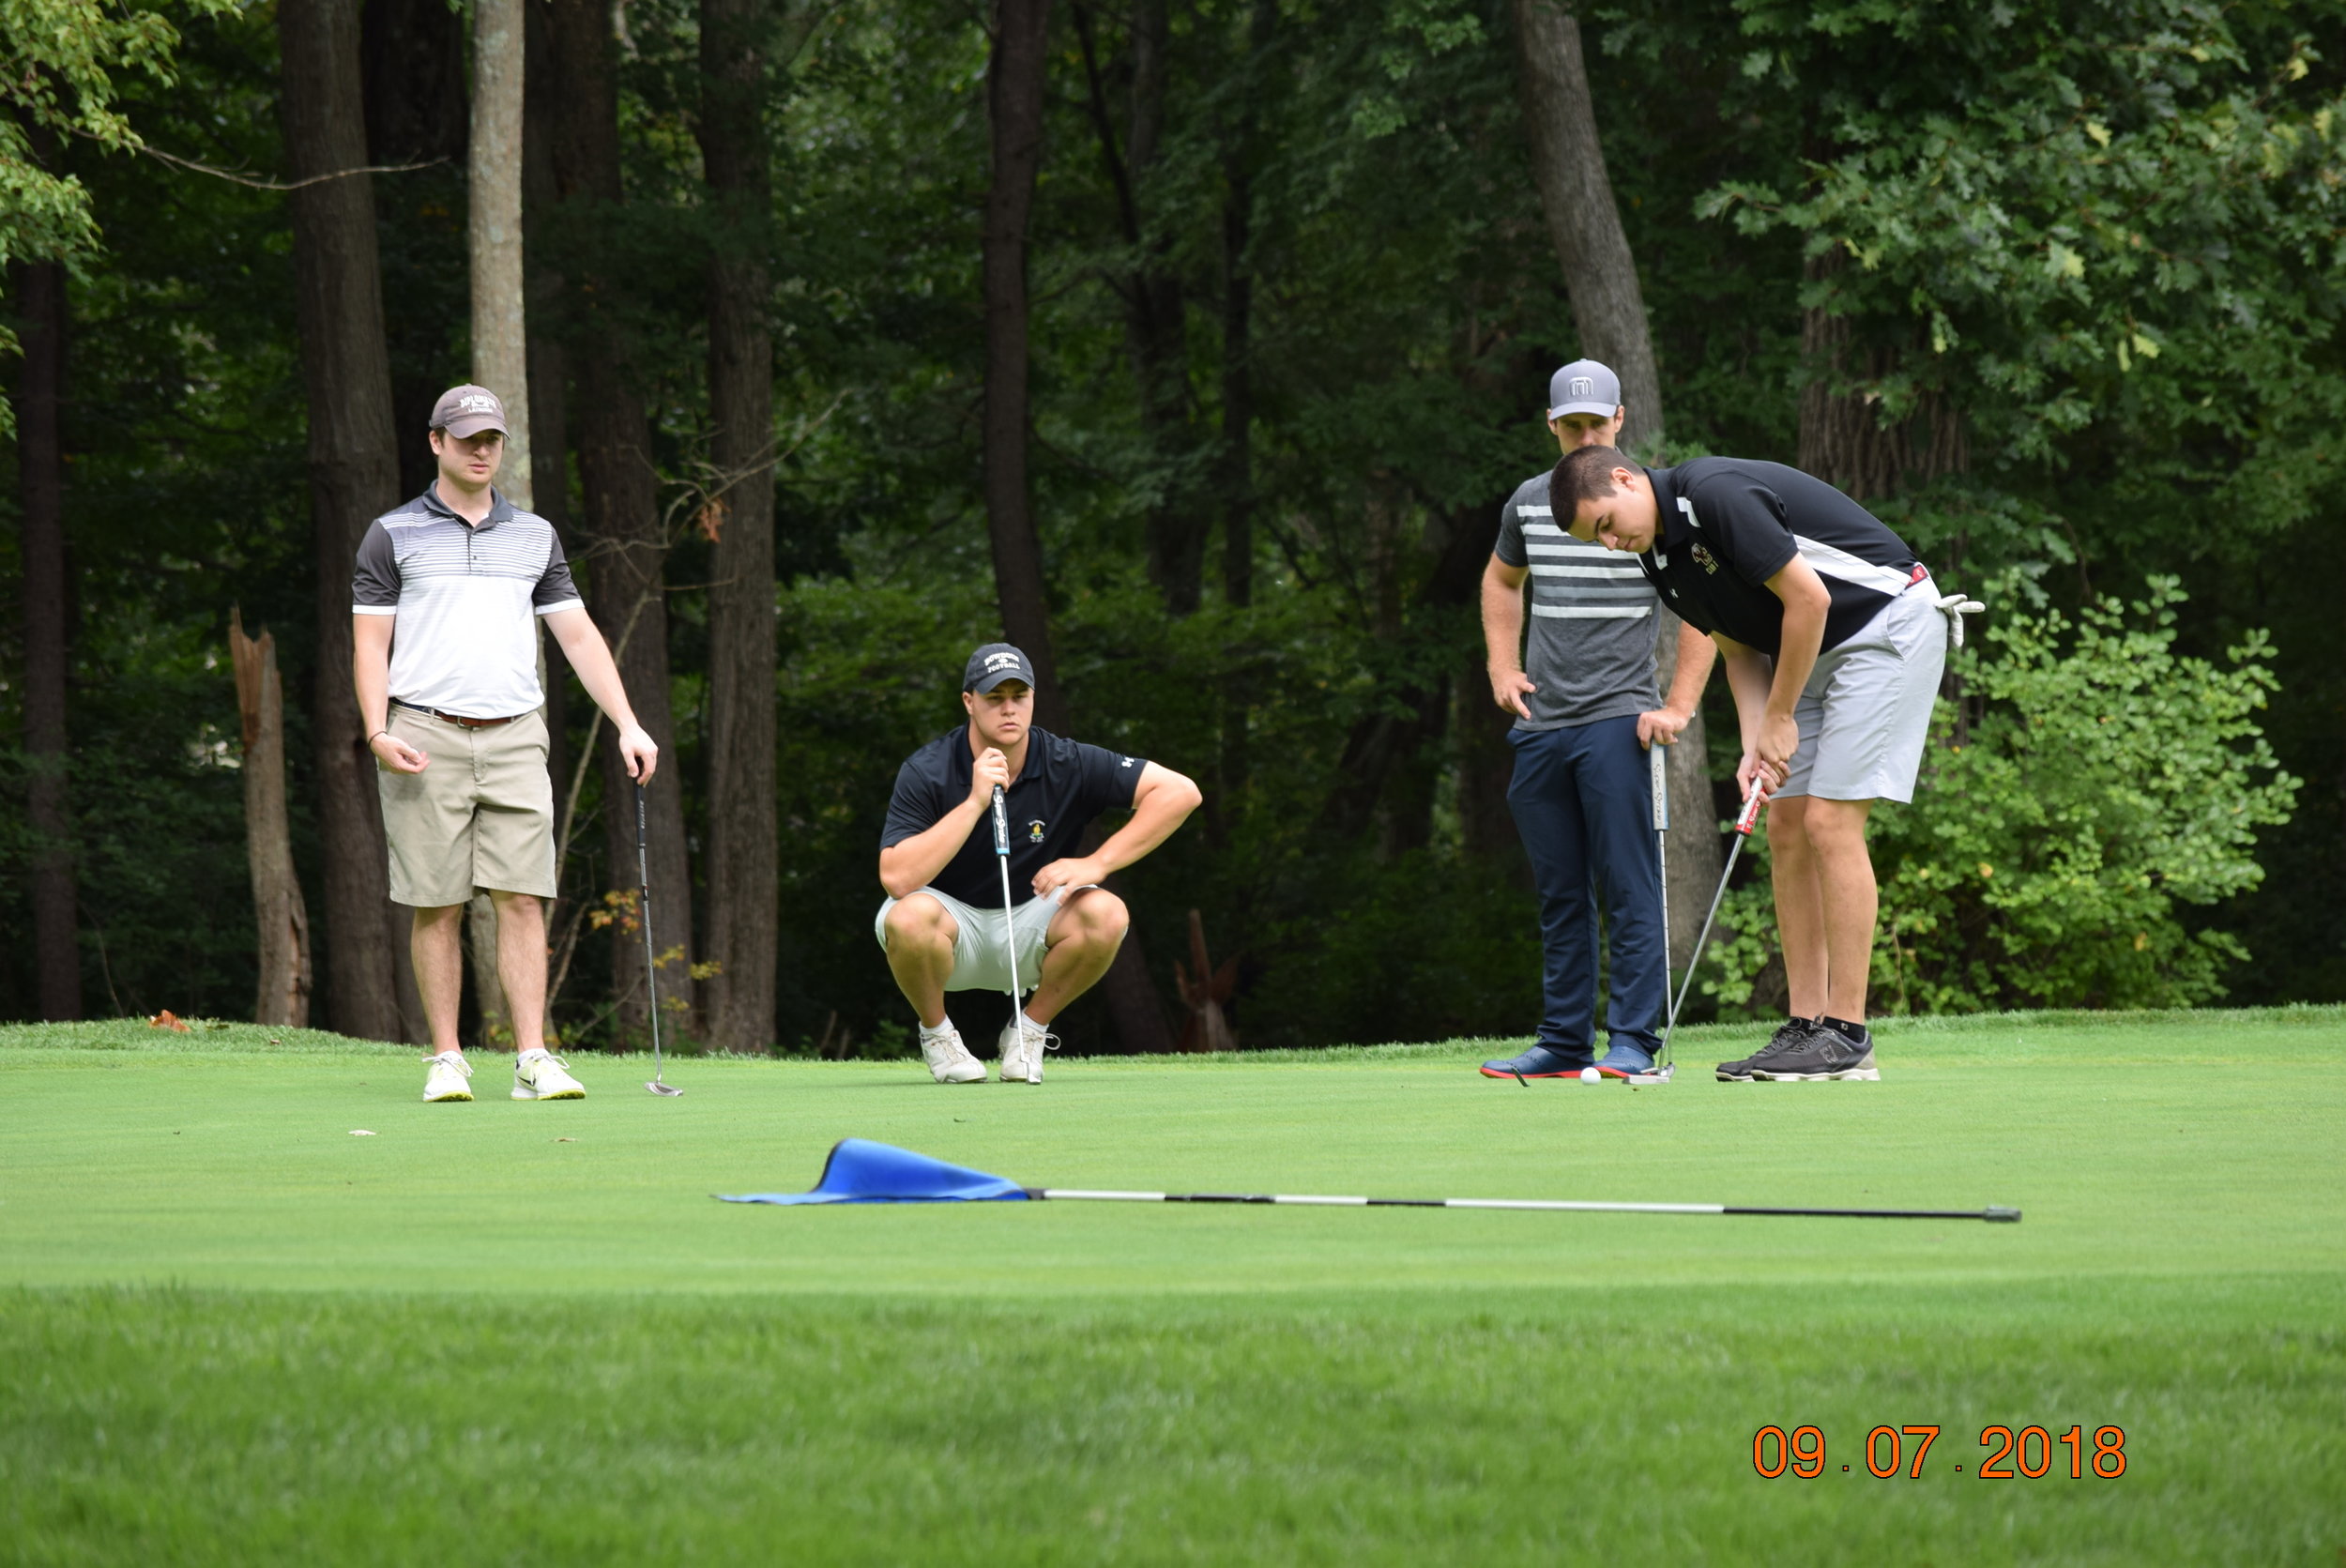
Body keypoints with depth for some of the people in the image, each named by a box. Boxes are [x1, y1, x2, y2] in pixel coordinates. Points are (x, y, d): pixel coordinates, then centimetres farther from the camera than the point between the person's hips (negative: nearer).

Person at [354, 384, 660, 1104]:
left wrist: (628, 725, 5)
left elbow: (579, 636, 14)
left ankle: (532, 1059, -8)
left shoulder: (534, 536, 14)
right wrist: (378, 731, -12)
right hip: (426, 739, -2)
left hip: (515, 738, 2)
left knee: (523, 899, -6)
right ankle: (446, 1060, 5)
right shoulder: (393, 535, 5)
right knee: (437, 906, -1)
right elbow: (370, 644, 2)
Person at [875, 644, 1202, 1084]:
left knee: (1106, 913, -29)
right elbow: (898, 880, -29)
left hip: (1031, 924, 2)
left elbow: (1180, 792, -16)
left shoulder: (1068, 764, -13)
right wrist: (975, 802, -33)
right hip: (954, 921, -2)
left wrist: (1096, 864, -24)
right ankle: (936, 1032, -5)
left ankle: (1029, 1030, -2)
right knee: (909, 916, -37)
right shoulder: (926, 771, -17)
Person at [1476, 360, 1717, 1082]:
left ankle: (1632, 1040, -8)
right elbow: (1501, 578, 30)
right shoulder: (1529, 501, 11)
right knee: (1560, 894, 9)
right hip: (1540, 722, 5)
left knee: (1628, 887, -9)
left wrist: (1679, 707, -9)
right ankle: (1564, 1042, 13)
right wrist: (1503, 666, 17)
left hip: (1617, 719, -5)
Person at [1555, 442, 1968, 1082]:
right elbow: (1740, 649, 11)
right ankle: (1807, 1025, 5)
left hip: (1887, 622, -10)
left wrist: (1780, 720, -14)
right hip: (1817, 648, 10)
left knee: (1830, 822, -13)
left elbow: (1807, 598, -23)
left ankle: (1848, 1037, -11)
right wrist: (1756, 746, -5)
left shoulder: (1716, 495, -24)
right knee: (1787, 828, 4)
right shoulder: (1658, 553, 5)